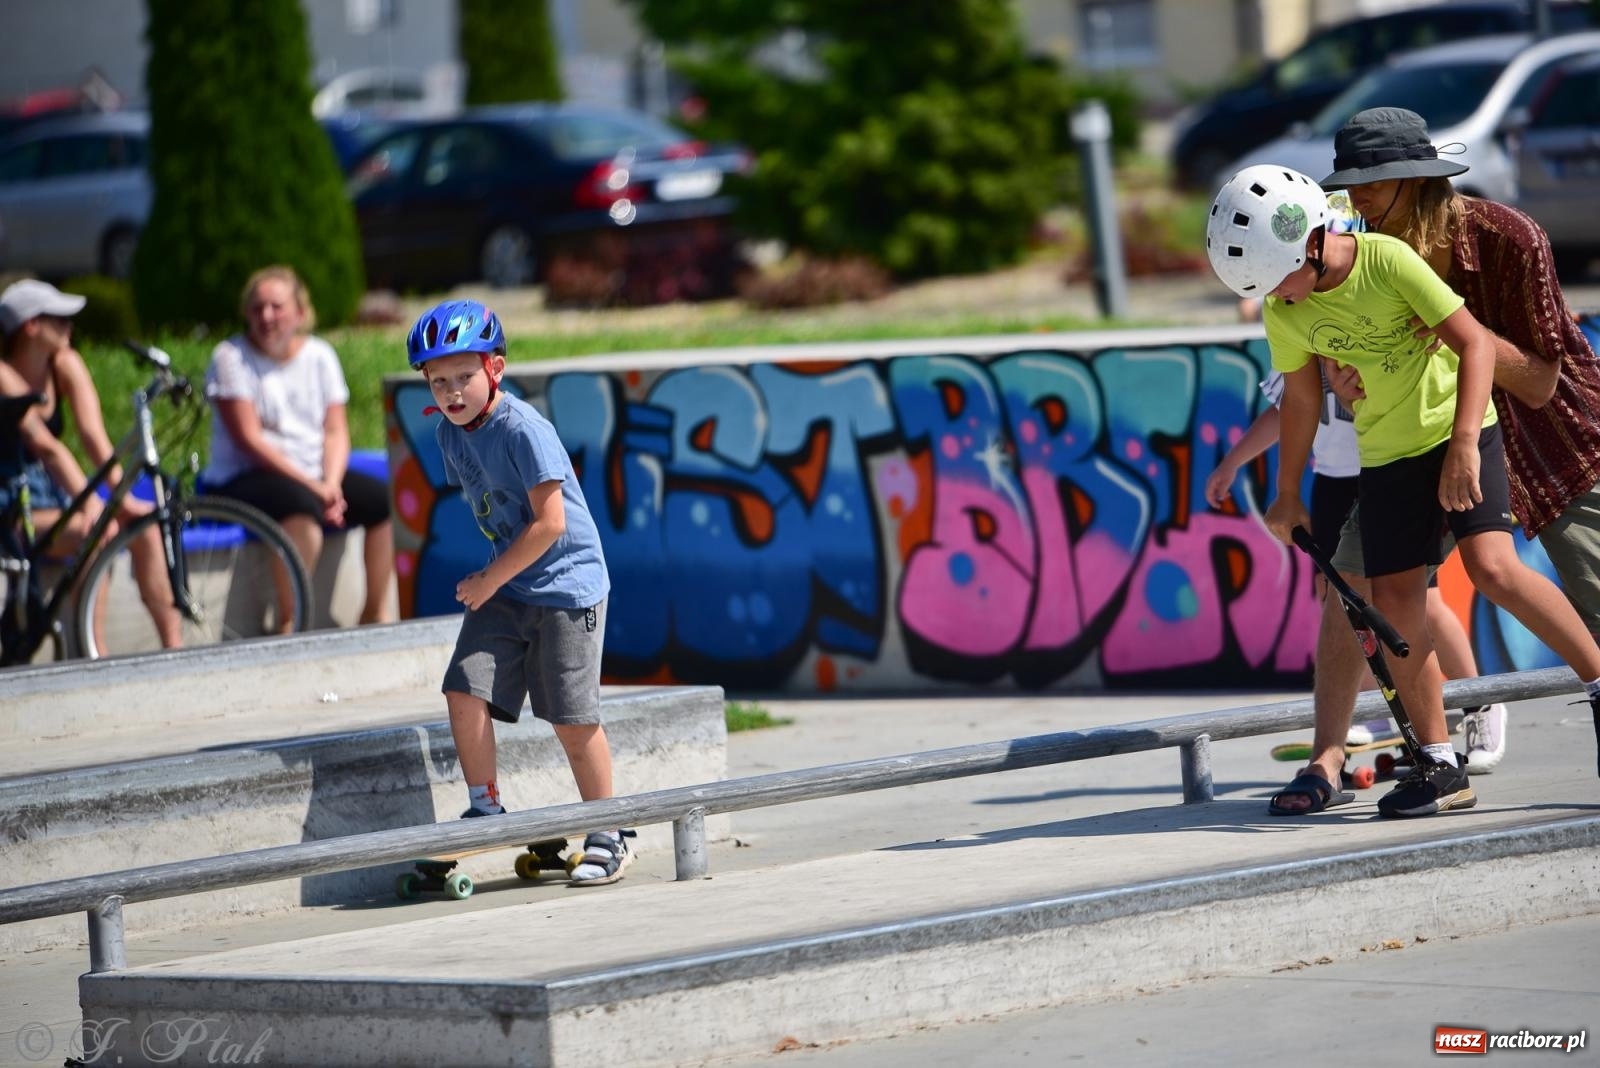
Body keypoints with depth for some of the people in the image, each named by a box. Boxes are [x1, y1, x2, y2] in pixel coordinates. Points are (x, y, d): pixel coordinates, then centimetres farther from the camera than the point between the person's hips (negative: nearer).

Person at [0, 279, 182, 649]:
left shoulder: (66, 365, 2)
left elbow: (93, 435, -9)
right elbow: (44, 445, -26)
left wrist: (122, 496, -23)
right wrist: (89, 501, -36)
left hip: (49, 493, 6)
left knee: (144, 525, -17)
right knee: (97, 532, -31)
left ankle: (173, 644, -17)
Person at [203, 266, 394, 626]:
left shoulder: (319, 355, 9)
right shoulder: (231, 357, -5)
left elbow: (336, 432, 5)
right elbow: (249, 438, -13)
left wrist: (331, 484, -16)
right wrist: (311, 486, -19)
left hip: (314, 477, 6)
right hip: (245, 480, -6)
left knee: (386, 500, -15)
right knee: (303, 505, -37)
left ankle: (376, 613, -5)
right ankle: (290, 625, -33)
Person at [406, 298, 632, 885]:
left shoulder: (523, 430, -21)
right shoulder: (451, 433, 3)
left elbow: (549, 523, -21)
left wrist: (489, 581, -15)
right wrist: (489, 580, 9)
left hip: (566, 584, -7)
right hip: (503, 587, 7)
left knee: (572, 718, -3)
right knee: (465, 692, -9)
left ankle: (609, 835, 10)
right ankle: (485, 809, 6)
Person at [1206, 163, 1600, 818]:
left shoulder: (1387, 260, -20)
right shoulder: (1283, 314, -4)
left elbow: (1474, 342, -20)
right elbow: (1301, 399, 12)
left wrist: (1464, 445, -28)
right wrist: (1288, 496, 18)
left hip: (1459, 427, -5)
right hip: (1386, 456, 5)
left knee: (1492, 567, -23)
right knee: (1395, 604, -3)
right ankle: (1441, 768, 4)